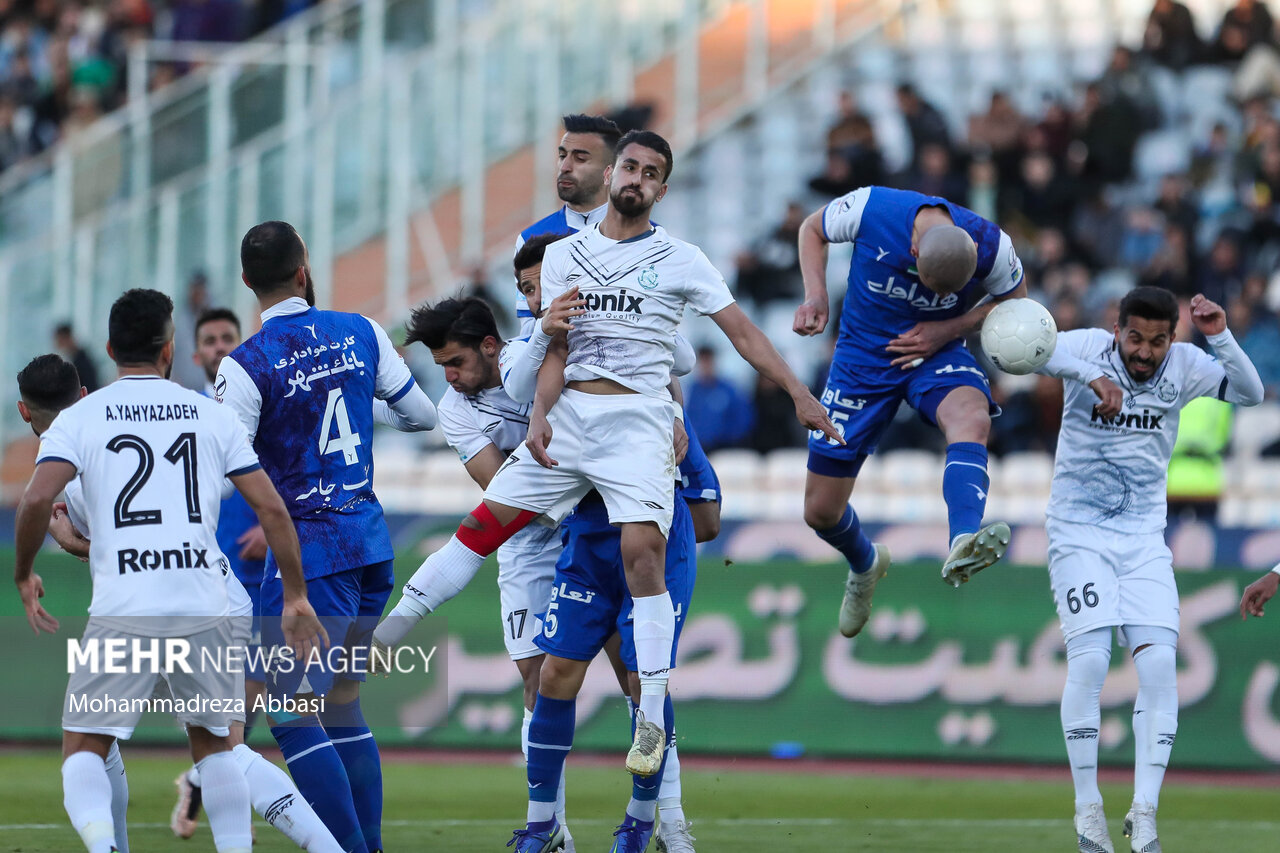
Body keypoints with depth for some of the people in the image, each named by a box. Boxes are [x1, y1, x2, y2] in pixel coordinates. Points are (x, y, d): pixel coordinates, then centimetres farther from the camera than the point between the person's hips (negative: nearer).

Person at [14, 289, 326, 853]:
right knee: (213, 743, 22)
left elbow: (37, 499, -10)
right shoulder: (211, 415, 11)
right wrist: (296, 597, 16)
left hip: (123, 615, -2)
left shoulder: (79, 418, 4)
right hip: (205, 610, 2)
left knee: (83, 748, 8)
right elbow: (271, 508, 7)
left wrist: (24, 577, 6)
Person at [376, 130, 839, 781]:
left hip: (639, 420, -3)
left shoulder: (681, 261, 3)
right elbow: (556, 349, 9)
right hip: (569, 412, 3)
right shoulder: (563, 255, 12)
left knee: (642, 550, -17)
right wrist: (538, 413, -7)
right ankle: (392, 625, 12)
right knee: (487, 520, 0)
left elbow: (744, 333, 3)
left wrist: (799, 394, -3)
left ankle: (652, 719, -13)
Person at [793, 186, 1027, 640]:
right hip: (864, 357, 1)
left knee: (971, 416, -38)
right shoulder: (870, 210, -25)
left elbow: (1015, 300, 0)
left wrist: (948, 329, -16)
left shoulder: (991, 246, -22)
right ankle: (865, 564, 38)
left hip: (936, 352, -1)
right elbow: (813, 229, -2)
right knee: (821, 511, 2)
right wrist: (816, 296, -17)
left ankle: (962, 549, -59)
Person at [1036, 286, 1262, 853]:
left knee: (1159, 664, -11)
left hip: (1144, 540, 3)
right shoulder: (1090, 348, -9)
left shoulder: (1183, 366, -1)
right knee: (1088, 661, -15)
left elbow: (1250, 393, -10)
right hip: (1078, 533, -3)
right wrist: (1092, 375, -42)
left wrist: (1220, 337, -25)